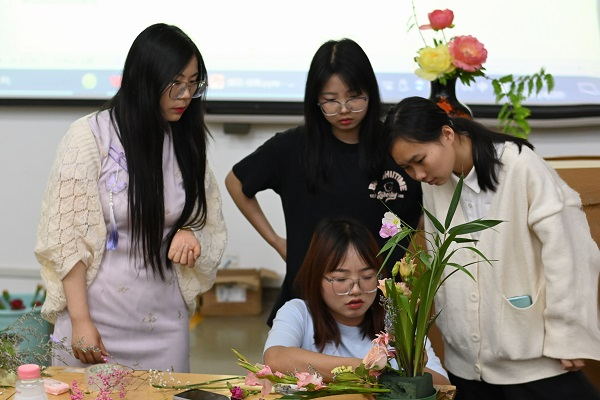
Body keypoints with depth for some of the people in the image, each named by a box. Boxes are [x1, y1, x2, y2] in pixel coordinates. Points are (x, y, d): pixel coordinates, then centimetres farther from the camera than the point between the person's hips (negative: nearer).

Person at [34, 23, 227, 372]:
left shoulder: (187, 142, 5)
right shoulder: (91, 135, -9)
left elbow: (212, 228, 13)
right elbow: (65, 237, -9)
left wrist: (192, 235, -11)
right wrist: (80, 321, -13)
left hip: (164, 322, 4)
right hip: (96, 316, -4)